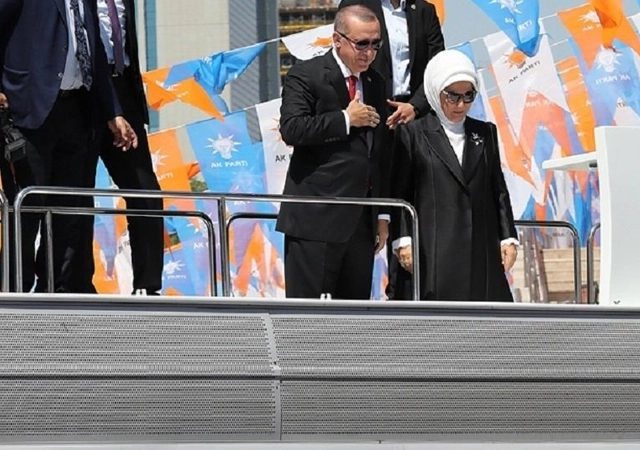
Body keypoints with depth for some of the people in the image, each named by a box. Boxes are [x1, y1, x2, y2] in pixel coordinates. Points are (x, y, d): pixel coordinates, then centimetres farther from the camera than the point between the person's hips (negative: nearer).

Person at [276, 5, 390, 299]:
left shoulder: (375, 83, 16)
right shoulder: (305, 76, -4)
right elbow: (291, 129, -19)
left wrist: (382, 215, 17)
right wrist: (346, 119, -15)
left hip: (361, 219, 7)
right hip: (315, 218, -7)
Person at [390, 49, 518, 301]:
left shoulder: (484, 133, 16)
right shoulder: (413, 134, 3)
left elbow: (499, 189, 17)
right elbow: (399, 193, -1)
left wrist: (508, 237, 10)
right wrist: (403, 240, -10)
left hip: (481, 250, 4)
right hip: (433, 251, -4)